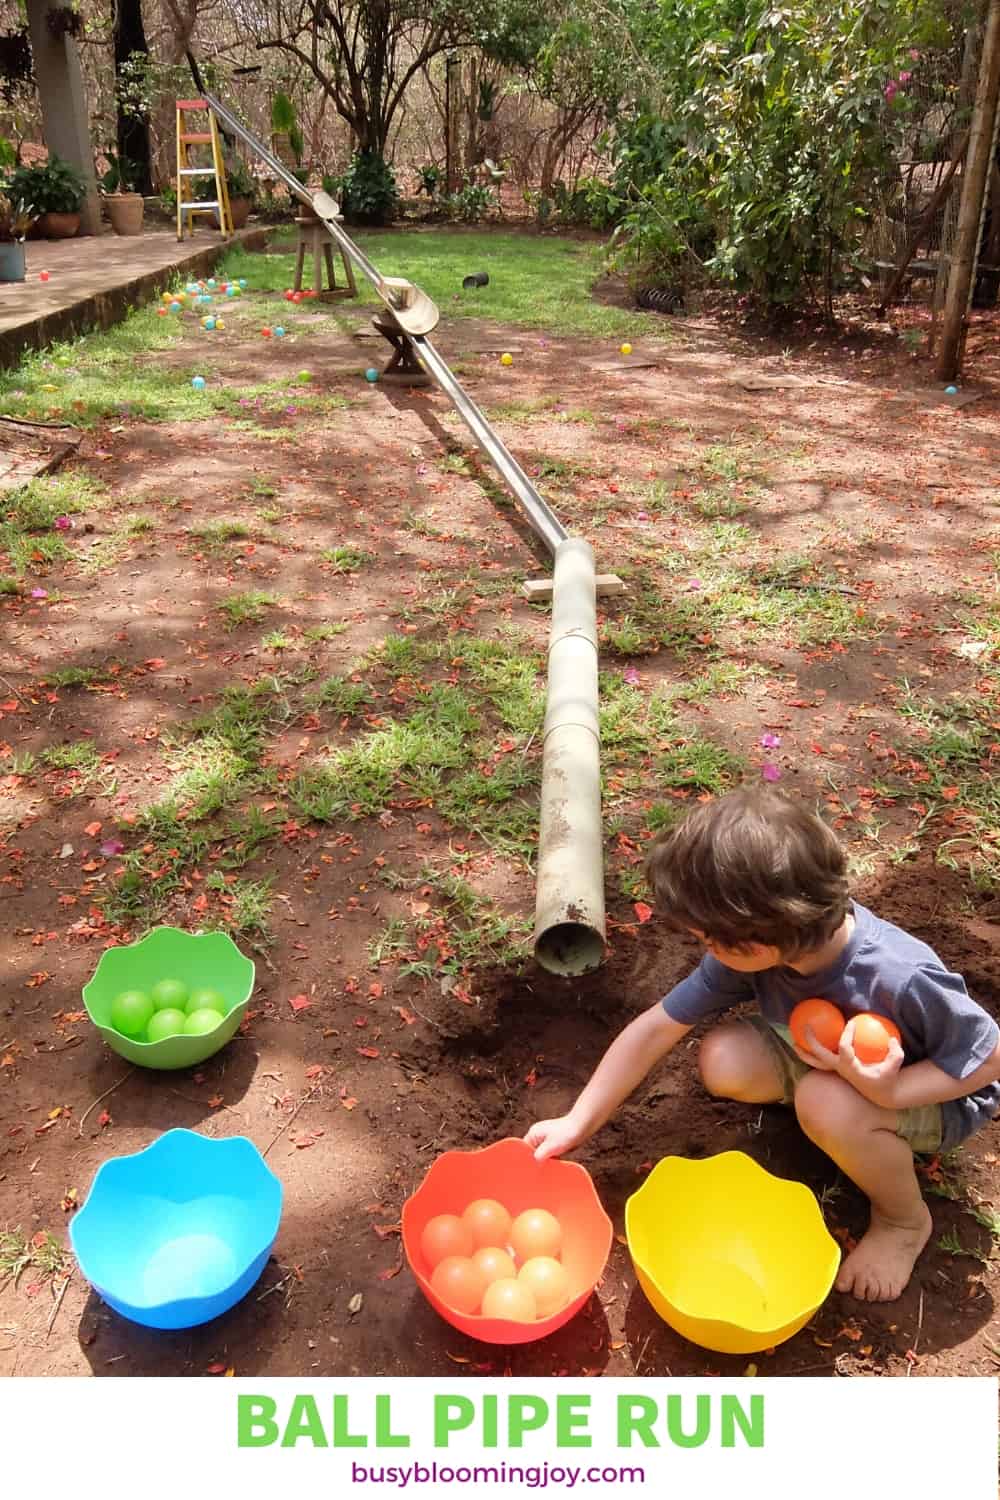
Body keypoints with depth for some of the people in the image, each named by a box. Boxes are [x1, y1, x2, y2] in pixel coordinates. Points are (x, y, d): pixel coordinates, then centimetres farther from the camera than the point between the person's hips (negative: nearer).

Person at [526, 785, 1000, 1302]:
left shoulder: (901, 979, -39)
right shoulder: (748, 946, -24)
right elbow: (656, 1027, -16)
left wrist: (888, 1090, -37)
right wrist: (577, 1123, -15)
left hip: (931, 1093, -5)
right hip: (819, 1056, 5)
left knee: (828, 1103, -36)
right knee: (724, 1063, -21)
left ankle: (905, 1220, -4)